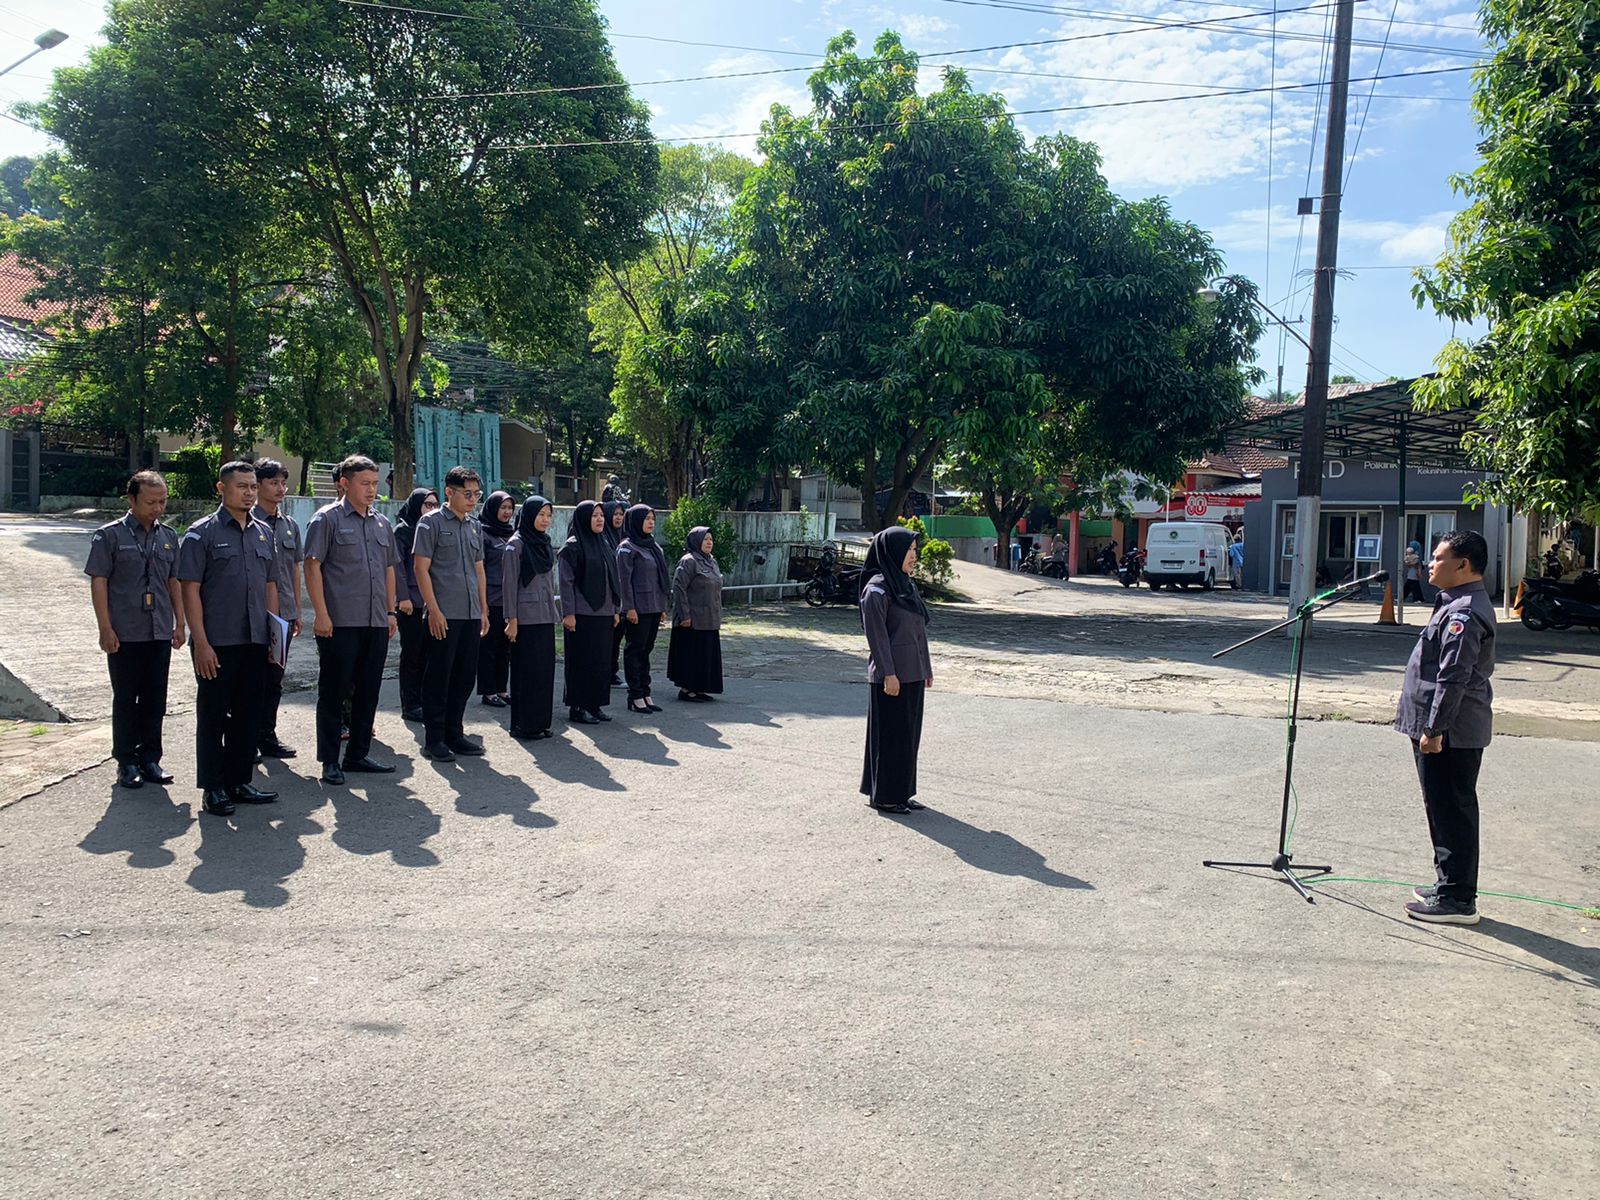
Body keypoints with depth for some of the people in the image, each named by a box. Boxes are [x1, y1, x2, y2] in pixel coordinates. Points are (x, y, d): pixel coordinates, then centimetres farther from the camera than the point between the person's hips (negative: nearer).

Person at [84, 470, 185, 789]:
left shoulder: (168, 536, 10)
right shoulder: (110, 536, -5)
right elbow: (98, 582, -6)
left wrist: (180, 623, 11)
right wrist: (106, 628, -11)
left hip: (160, 633, 4)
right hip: (125, 634, -4)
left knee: (155, 699, 9)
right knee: (126, 699, 5)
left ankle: (150, 758, 20)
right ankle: (126, 762, 14)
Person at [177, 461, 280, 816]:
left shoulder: (264, 534, 12)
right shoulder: (202, 533, -5)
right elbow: (190, 590, -9)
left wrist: (275, 634, 11)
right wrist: (201, 643, -14)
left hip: (255, 641, 5)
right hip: (217, 643, -5)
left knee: (249, 715, 11)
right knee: (213, 717, 4)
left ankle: (238, 781, 23)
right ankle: (213, 788, 14)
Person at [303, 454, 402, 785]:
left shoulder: (382, 523, 15)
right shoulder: (327, 519, -3)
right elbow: (312, 566, -7)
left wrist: (391, 612, 15)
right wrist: (321, 614, -14)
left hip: (376, 623, 6)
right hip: (339, 622, -6)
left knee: (368, 691, 11)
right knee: (333, 692, 1)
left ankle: (358, 754, 22)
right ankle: (330, 761, 10)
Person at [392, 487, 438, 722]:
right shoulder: (402, 530, -3)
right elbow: (398, 566, -9)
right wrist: (403, 597, -15)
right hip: (411, 602, -6)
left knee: (428, 652, 6)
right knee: (412, 654, 0)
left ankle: (424, 701, 13)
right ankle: (410, 706, 6)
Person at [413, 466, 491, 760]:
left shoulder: (475, 526, 15)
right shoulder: (432, 522, -4)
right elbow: (421, 569, -8)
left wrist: (484, 610, 14)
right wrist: (434, 610, -13)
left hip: (471, 615, 6)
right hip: (444, 615, -6)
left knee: (465, 676, 10)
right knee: (438, 677, 0)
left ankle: (454, 733, 21)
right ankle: (434, 739, 8)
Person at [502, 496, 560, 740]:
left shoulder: (545, 543, 13)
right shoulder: (516, 544, -8)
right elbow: (510, 583, -11)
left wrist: (555, 609, 16)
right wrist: (511, 619, -14)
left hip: (546, 616, 7)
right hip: (526, 616, -7)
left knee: (545, 669, 8)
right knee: (526, 671, -2)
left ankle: (541, 721, 16)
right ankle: (523, 724, 5)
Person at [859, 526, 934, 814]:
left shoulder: (906, 584, 14)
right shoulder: (877, 588, -13)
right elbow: (876, 633, -17)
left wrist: (926, 669, 18)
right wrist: (888, 673, -20)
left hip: (912, 673, 9)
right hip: (892, 675, -9)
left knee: (908, 734, 13)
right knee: (889, 734, -1)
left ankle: (901, 792, 22)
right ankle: (883, 796, 10)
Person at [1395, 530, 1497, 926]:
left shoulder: (1464, 612, -19)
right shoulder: (1460, 604, 15)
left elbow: (1454, 677, -24)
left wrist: (1434, 729, -23)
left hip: (1450, 733, -11)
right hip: (1454, 731, 11)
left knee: (1451, 812, -4)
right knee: (1448, 810, 17)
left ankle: (1457, 899, 3)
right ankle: (1450, 885, 28)